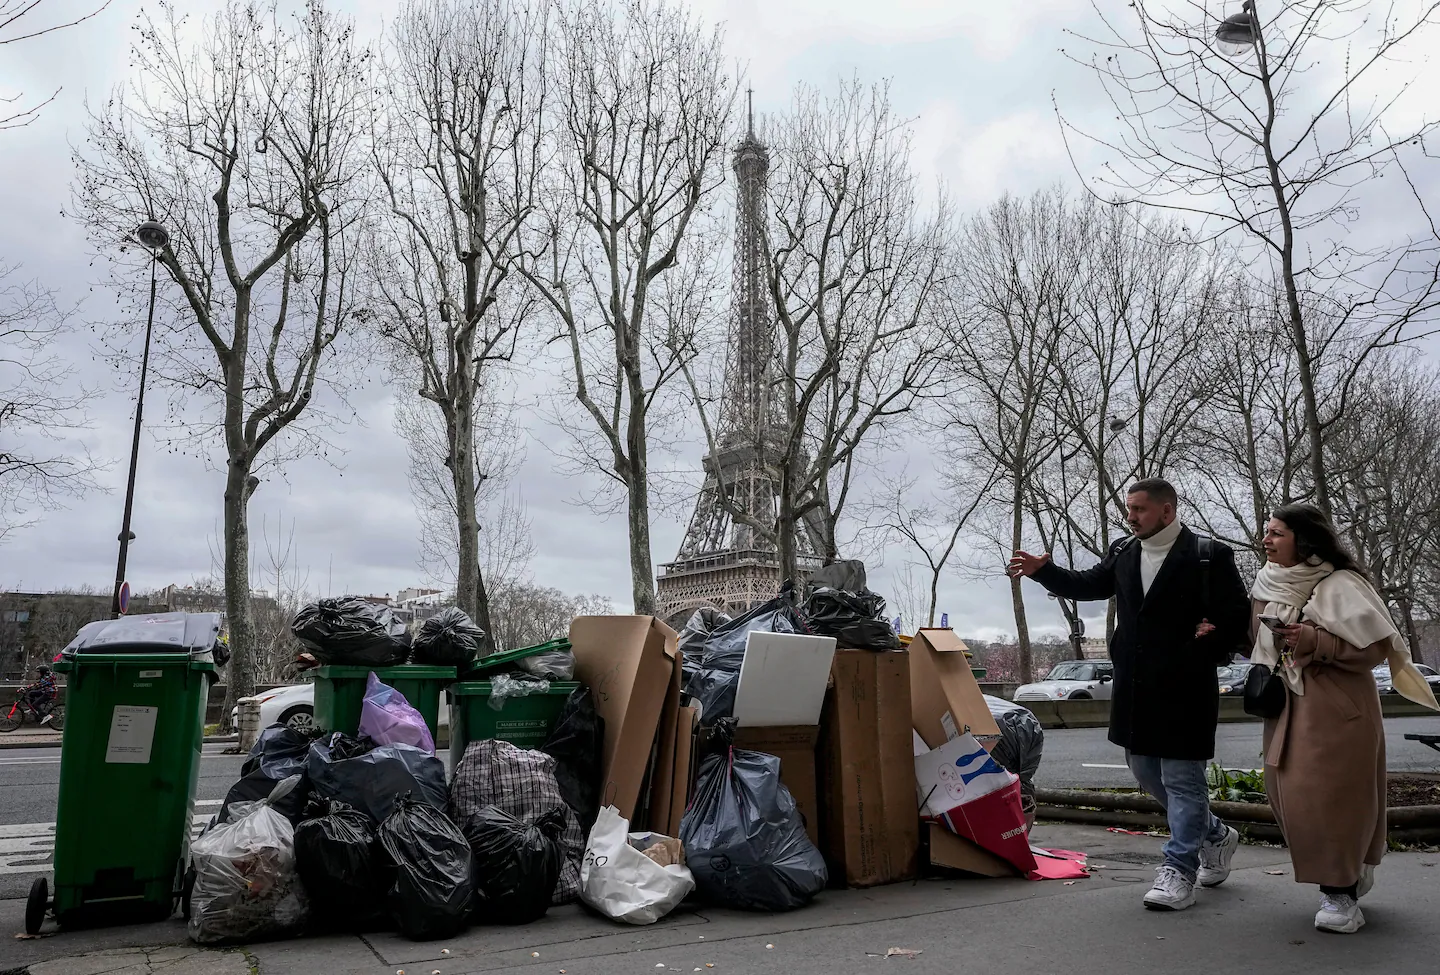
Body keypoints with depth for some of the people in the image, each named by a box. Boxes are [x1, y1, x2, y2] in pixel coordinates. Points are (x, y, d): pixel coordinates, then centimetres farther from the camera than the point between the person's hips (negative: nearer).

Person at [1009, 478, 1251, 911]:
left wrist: (1203, 655, -14)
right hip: (1135, 687, 7)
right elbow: (1088, 585, 18)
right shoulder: (1123, 552, 9)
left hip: (1184, 688, -7)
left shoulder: (1209, 555, -9)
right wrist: (1042, 571, 6)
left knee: (1181, 776, 0)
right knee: (1146, 772, 17)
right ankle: (1215, 836, 38)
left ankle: (1179, 871, 10)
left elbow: (1237, 616, -8)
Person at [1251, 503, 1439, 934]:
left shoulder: (1338, 585, -11)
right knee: (1290, 795, 8)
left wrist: (1316, 642, -23)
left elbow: (1376, 647, -13)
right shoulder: (1268, 586, 9)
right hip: (1287, 707, 7)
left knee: (1330, 798, -7)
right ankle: (1353, 872, 29)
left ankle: (1340, 893, 8)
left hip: (1336, 708, -7)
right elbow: (1260, 643, 23)